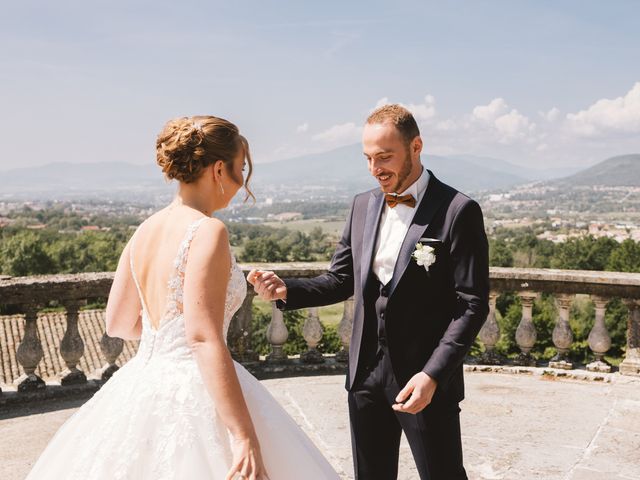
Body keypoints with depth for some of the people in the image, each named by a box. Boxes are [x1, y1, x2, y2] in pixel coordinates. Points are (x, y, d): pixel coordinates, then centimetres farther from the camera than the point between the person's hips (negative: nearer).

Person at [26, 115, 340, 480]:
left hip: (144, 386, 8)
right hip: (193, 395, -8)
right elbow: (205, 339, -24)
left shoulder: (146, 230, 6)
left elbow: (118, 323, 13)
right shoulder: (207, 232, -16)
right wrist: (245, 436, -25)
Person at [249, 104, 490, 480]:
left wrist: (433, 374, -22)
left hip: (427, 379, -5)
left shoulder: (458, 211, -11)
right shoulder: (363, 206, 7)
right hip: (367, 375, 5)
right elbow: (341, 280, 11)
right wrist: (286, 290, -7)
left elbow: (472, 305, -13)